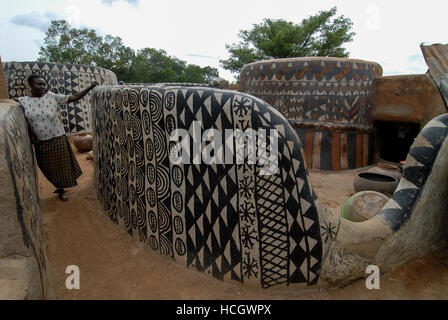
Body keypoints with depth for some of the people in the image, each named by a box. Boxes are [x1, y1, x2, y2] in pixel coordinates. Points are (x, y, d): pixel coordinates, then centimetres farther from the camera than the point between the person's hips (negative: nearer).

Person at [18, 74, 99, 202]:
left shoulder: (52, 97, -5)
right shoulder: (23, 101, -2)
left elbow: (74, 98, -9)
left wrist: (90, 87, -16)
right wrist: (31, 134, -4)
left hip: (57, 139, -1)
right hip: (40, 143, 1)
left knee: (61, 164, 12)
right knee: (49, 168, 14)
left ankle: (61, 189, 36)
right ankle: (60, 188, 38)